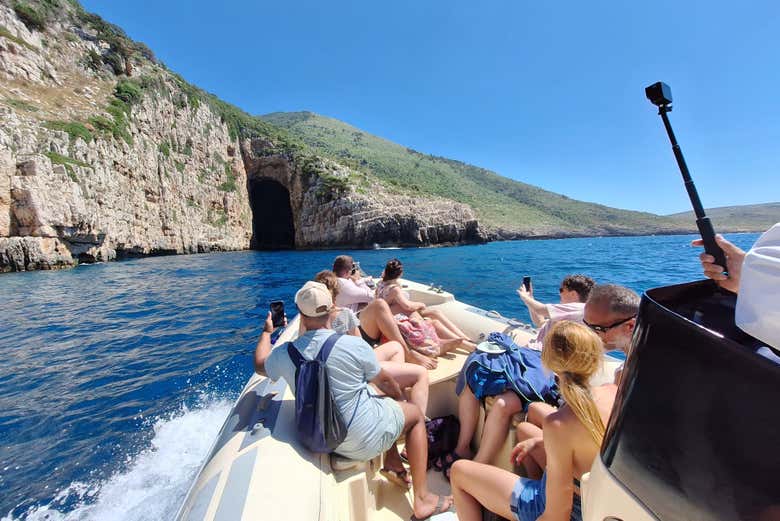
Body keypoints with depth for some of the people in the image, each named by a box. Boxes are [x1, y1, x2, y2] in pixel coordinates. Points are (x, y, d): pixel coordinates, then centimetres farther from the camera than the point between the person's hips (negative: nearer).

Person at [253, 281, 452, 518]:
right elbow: (386, 383, -8)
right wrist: (402, 400, 14)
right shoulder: (354, 345, -25)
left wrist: (267, 331, 27)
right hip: (366, 438, -6)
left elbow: (260, 366, 12)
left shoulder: (285, 354, -13)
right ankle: (422, 499, 18)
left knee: (387, 401, 26)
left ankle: (392, 459, 30)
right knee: (416, 414, 19)